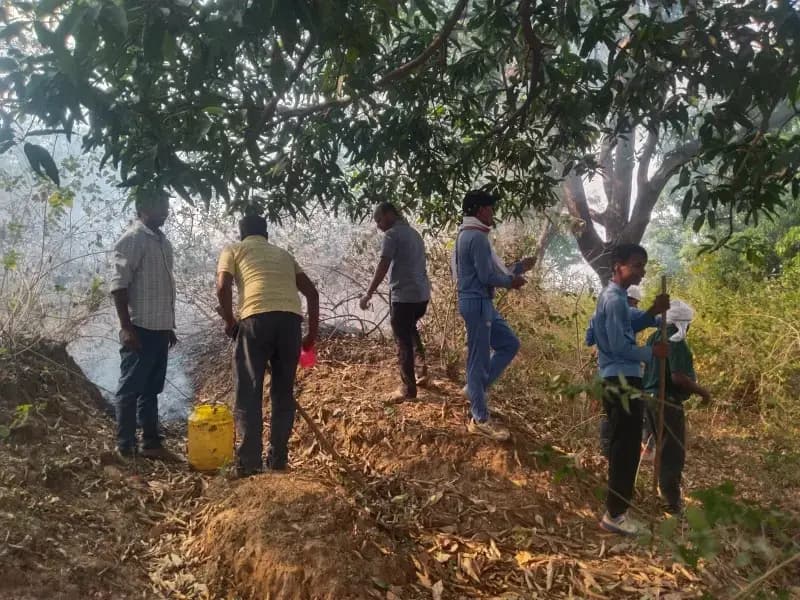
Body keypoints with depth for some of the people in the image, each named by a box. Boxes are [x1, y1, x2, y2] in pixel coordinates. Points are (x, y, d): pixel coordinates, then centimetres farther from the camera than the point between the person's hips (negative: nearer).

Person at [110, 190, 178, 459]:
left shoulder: (163, 241, 16)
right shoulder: (132, 239, -10)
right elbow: (118, 285, -15)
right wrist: (127, 328, -19)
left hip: (159, 328, 8)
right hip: (140, 328, -8)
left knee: (152, 389, 13)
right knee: (131, 389, -1)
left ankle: (151, 443, 20)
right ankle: (125, 448, 6)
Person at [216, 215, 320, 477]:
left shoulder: (233, 250, 20)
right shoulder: (283, 253, 31)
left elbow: (223, 288, 2)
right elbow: (312, 292, 23)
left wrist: (230, 322, 15)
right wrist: (313, 332, 27)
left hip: (257, 318, -3)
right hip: (291, 318, 4)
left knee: (248, 392, 5)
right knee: (283, 392, 15)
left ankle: (249, 461, 4)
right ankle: (278, 458, 19)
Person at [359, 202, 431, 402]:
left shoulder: (392, 234, -9)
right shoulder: (414, 233, 17)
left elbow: (382, 267, -16)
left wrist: (368, 294, -14)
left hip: (403, 295, -9)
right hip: (422, 294, 9)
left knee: (403, 342, 0)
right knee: (411, 330, 28)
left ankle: (408, 389, 5)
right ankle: (423, 371, 24)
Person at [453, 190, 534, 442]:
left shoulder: (468, 235, 17)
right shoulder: (477, 237, -17)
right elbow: (487, 276, -20)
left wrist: (519, 267, 19)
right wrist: (511, 281, -2)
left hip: (481, 303, 11)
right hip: (477, 303, -11)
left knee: (509, 344, 17)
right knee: (479, 358, -4)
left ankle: (475, 388, 19)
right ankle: (480, 420, 5)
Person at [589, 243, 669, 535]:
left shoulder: (615, 296, 16)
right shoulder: (615, 300, -17)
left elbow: (630, 326, 18)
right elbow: (619, 345, -21)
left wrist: (653, 312, 3)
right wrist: (651, 352, -8)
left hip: (617, 379, 11)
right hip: (622, 380, -11)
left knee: (620, 445, 19)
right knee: (627, 448, -5)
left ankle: (617, 502, 32)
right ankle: (615, 513, 0)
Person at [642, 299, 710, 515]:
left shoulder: (654, 338, 10)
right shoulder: (676, 342, -17)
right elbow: (678, 378, -25)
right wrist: (702, 391, -12)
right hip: (668, 402, -9)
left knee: (663, 448, 19)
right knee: (674, 452, 0)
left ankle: (665, 493, 28)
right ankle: (672, 501, 5)